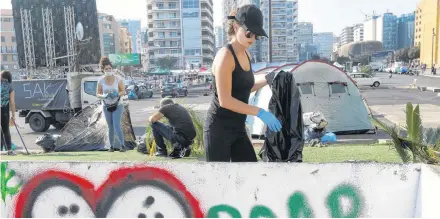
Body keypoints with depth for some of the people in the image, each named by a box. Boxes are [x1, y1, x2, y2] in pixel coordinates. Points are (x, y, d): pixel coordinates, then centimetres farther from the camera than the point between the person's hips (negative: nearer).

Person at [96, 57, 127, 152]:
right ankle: (111, 146, 18)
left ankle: (122, 146, -4)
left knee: (117, 126, -13)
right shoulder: (101, 81, -5)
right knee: (110, 127, 8)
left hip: (117, 105, -2)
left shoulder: (118, 79, -10)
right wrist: (104, 96, -20)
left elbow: (123, 91, -3)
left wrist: (117, 94, -24)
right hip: (106, 106, 2)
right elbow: (98, 94, 2)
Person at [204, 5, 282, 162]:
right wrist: (259, 112, -24)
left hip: (238, 128, 9)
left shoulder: (246, 55, 9)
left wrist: (267, 79, 7)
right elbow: (225, 100, -24)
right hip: (219, 129, -9)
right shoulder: (225, 55, -18)